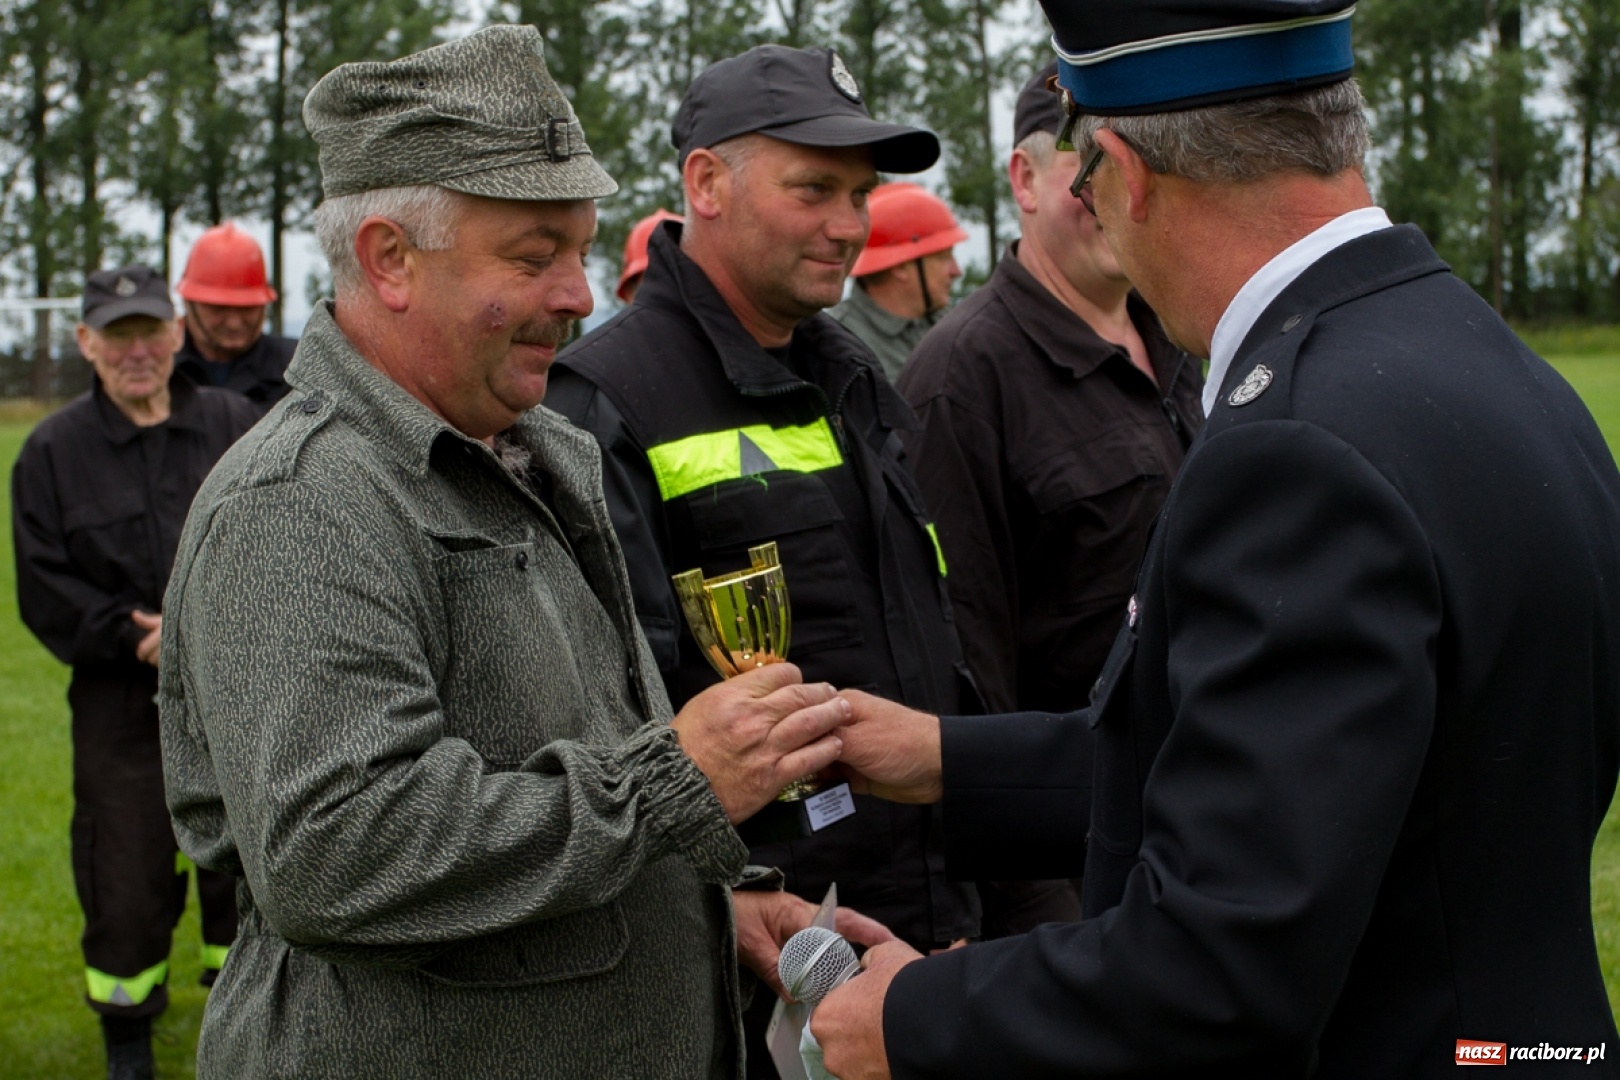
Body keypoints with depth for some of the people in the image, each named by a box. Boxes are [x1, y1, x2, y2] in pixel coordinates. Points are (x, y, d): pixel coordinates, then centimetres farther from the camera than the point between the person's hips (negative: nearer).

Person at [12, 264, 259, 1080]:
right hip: (118, 703, -1)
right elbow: (46, 592, -3)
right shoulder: (53, 451, -1)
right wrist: (136, 638, -14)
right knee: (126, 875, 3)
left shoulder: (236, 427, 2)